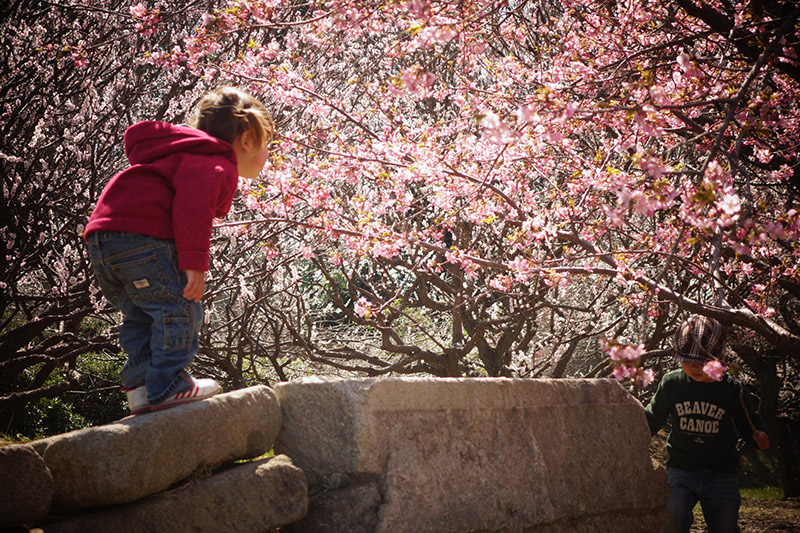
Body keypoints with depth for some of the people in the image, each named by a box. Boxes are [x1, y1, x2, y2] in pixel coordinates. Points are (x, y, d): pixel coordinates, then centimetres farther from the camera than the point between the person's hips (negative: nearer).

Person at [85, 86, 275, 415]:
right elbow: (193, 205, -21)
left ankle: (140, 386, 16)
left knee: (140, 315, 18)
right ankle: (168, 386, 0)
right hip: (141, 237, -10)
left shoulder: (186, 152, 31)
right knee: (179, 306, -3)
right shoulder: (216, 164, -2)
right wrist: (195, 263, -25)